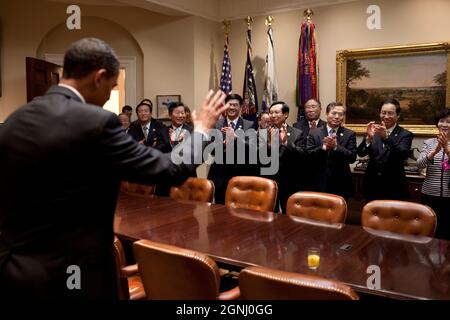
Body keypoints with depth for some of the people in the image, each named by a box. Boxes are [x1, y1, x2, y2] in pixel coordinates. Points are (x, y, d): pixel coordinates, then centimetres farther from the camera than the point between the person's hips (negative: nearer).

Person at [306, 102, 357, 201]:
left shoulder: (349, 134, 3)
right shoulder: (314, 133, 4)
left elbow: (352, 158, -7)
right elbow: (308, 155, -4)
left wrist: (336, 147, -22)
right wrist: (323, 147, -20)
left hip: (341, 185, 0)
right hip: (319, 184, 0)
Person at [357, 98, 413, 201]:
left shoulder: (405, 134, -2)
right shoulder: (373, 132, 5)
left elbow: (403, 155, -20)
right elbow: (361, 153, -7)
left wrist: (386, 137, -33)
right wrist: (369, 137, -25)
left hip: (394, 189, -2)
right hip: (372, 187, 2)